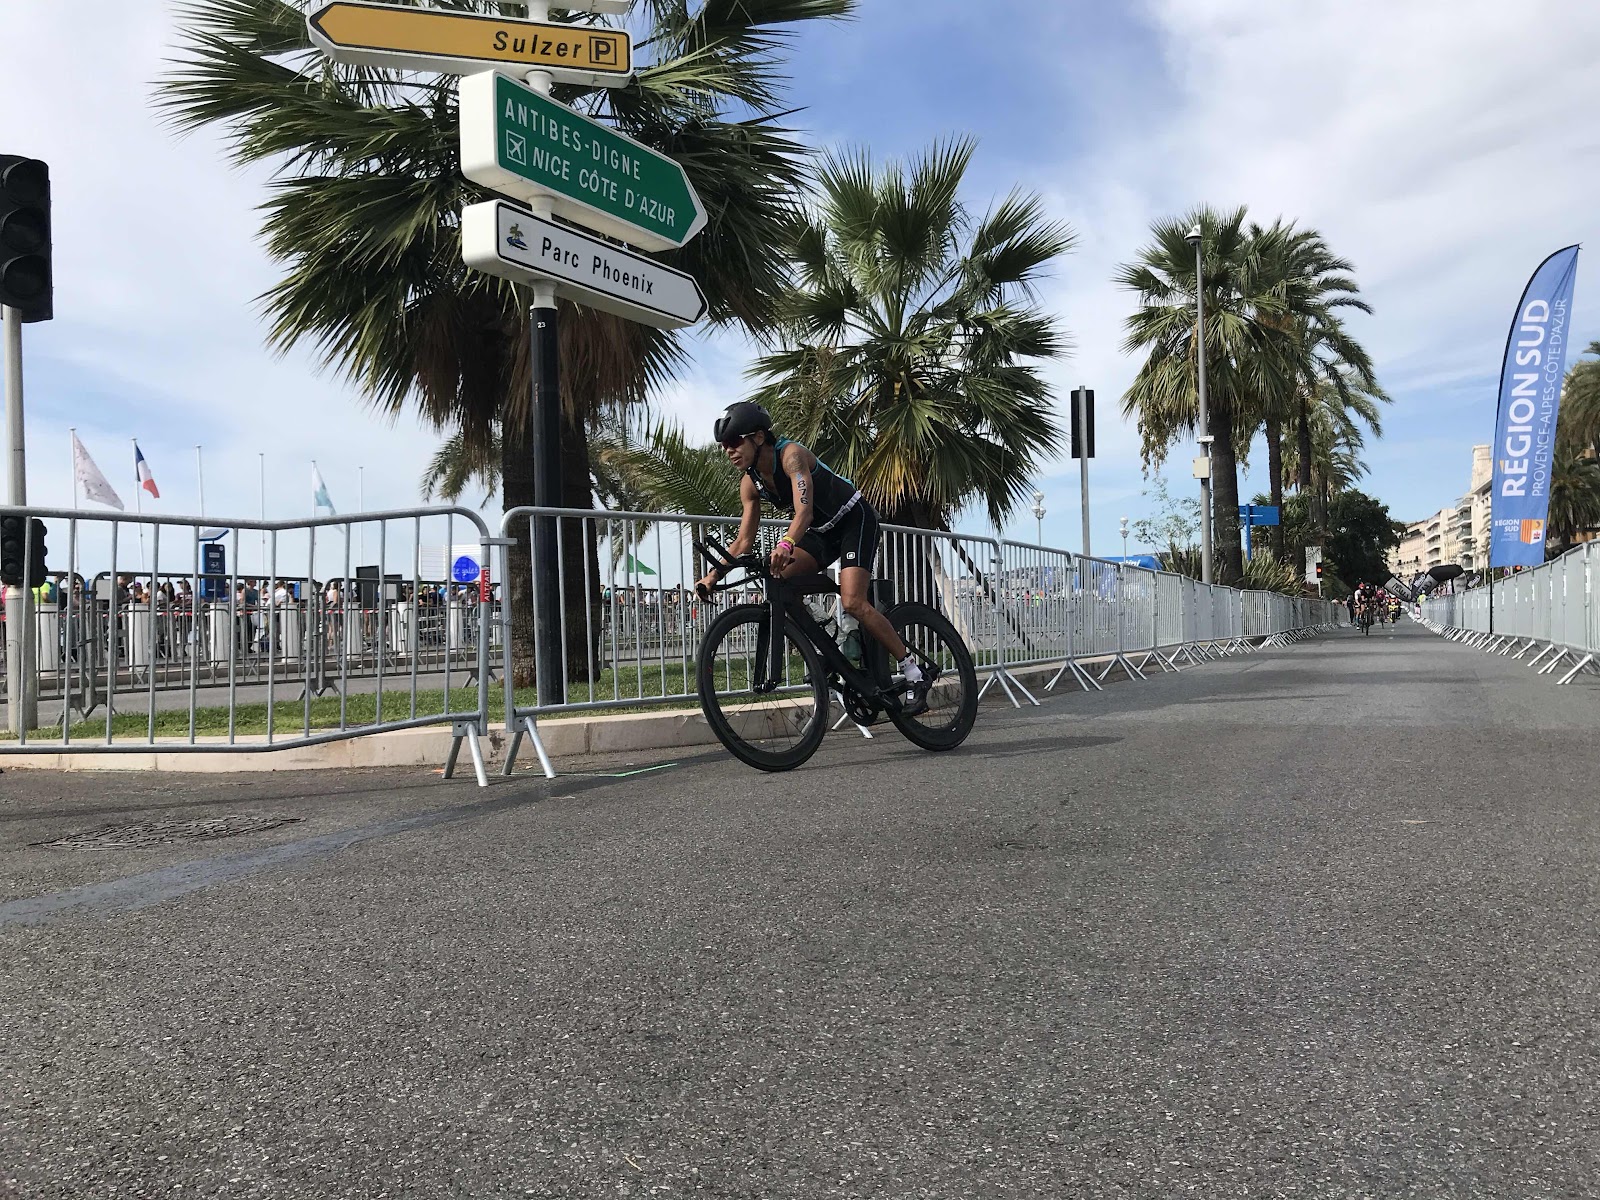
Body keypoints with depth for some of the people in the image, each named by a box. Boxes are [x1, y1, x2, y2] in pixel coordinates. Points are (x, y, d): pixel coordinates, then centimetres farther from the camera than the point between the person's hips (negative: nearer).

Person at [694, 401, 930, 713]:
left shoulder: (791, 454, -27)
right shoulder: (750, 484, -4)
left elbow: (804, 511, -42)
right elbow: (744, 540, -2)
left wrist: (786, 544, -60)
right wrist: (715, 573, -14)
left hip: (855, 519, -7)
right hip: (823, 531, 8)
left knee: (852, 602, -22)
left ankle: (913, 673, -12)